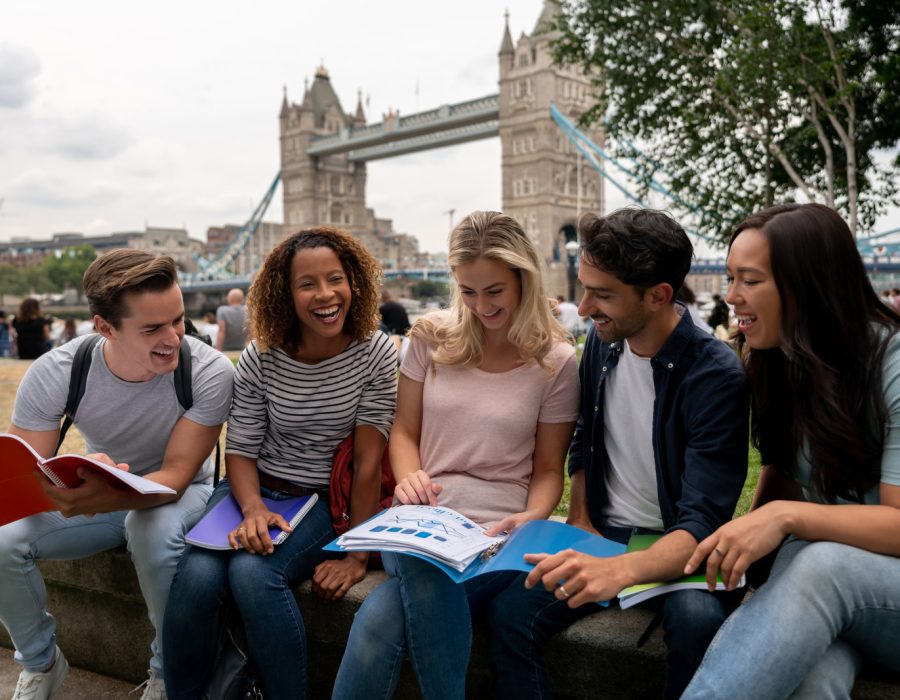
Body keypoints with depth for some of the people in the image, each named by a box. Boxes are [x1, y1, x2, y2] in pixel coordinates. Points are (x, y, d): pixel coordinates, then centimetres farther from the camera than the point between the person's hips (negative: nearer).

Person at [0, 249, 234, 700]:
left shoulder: (210, 372, -27)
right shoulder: (52, 374, -20)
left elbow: (175, 476, -26)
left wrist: (96, 499, -48)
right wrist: (68, 483, -44)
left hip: (178, 496, -2)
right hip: (98, 495, 3)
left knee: (154, 529, -37)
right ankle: (40, 663, 8)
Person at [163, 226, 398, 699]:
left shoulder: (375, 353, -11)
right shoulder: (260, 359, -5)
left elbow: (368, 459, -12)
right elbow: (240, 449, -1)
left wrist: (356, 555, -15)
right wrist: (253, 508, -21)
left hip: (326, 500, -2)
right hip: (258, 489, 3)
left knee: (252, 572, -29)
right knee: (197, 576, -23)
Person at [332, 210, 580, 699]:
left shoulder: (554, 361, 1)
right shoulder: (433, 338, 7)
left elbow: (548, 468, 7)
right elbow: (404, 431, 11)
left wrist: (532, 520, -14)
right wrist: (408, 476, -10)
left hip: (496, 534, -2)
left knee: (382, 617, -31)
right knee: (425, 577, -37)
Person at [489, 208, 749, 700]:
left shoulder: (717, 376, -20)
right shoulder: (602, 342, 0)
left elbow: (703, 521, -25)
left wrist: (620, 570, -43)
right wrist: (579, 523, 2)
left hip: (675, 549, -4)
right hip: (601, 535, 4)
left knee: (698, 620, -35)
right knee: (509, 614, -20)